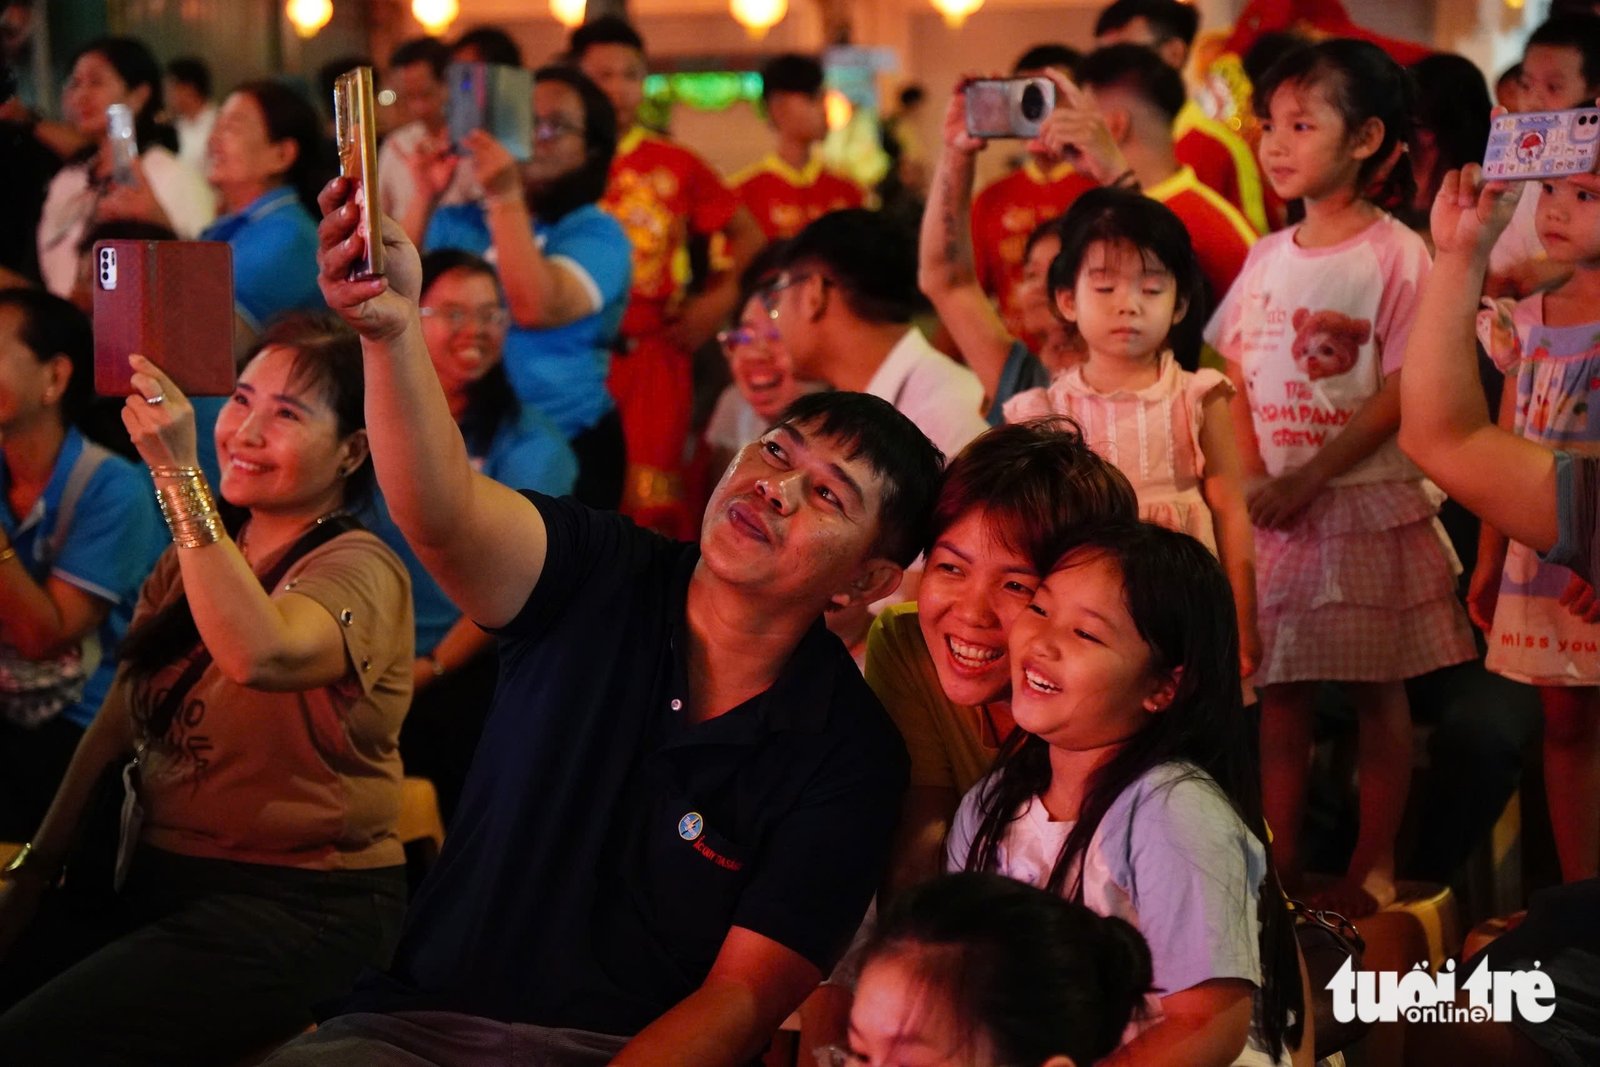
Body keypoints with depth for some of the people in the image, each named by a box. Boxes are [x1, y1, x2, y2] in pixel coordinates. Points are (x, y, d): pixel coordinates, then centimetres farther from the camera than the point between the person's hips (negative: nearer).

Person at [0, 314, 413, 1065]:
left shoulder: (358, 568, -10)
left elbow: (260, 656, -32)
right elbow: (114, 729, 15)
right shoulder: (194, 559, 14)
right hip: (155, 881, 7)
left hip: (302, 909, -7)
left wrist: (178, 474, -32)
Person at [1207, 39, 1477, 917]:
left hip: (1368, 504, -5)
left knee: (1378, 691, 4)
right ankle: (1279, 866, 15)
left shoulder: (1395, 255, -9)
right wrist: (1254, 480, -5)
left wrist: (1308, 479, -17)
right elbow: (1238, 381, 10)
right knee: (1278, 690, 7)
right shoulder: (1266, 258, 9)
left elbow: (1403, 395, -13)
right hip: (1276, 507, 5)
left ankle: (1372, 868, 12)